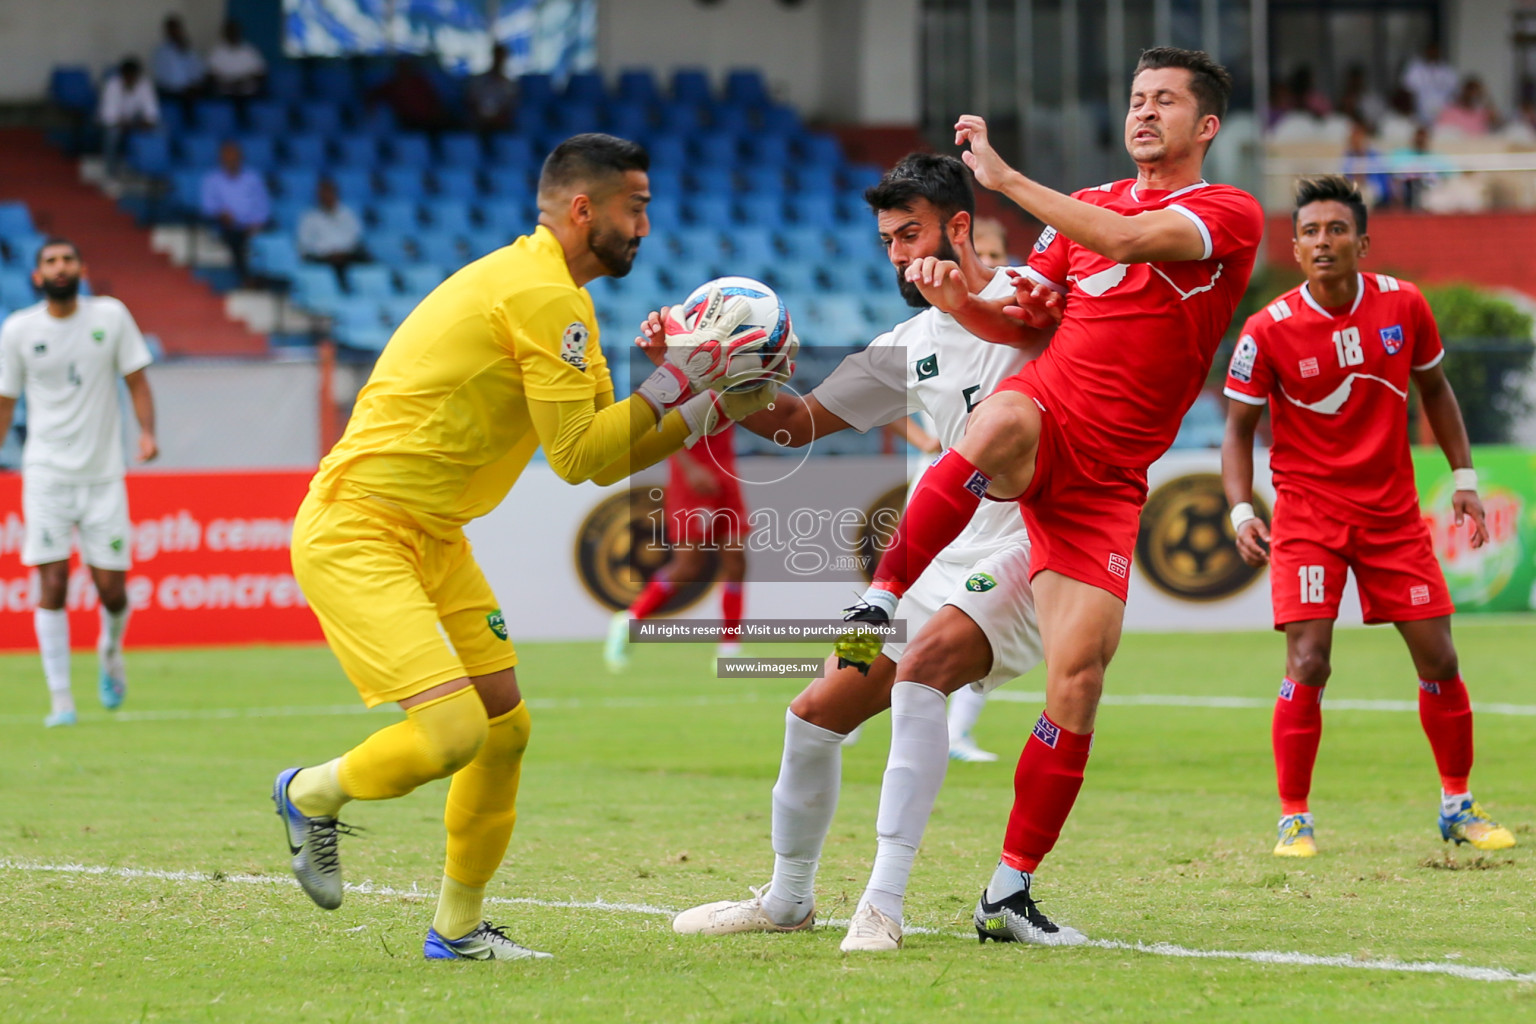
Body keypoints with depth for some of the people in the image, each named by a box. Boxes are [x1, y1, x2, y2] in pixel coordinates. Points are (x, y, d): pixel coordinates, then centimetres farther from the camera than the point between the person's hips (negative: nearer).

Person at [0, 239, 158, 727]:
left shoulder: (111, 316, 0)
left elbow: (136, 379, 4)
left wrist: (147, 432, -11)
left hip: (103, 475, 1)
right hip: (46, 474, -1)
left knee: (111, 589, 0)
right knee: (53, 583, -10)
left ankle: (111, 650, 34)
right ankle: (60, 699, -5)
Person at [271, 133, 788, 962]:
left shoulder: (529, 283, 17)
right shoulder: (546, 297, -16)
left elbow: (606, 455, 18)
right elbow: (578, 456, -17)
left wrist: (718, 406, 12)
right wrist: (675, 379, -11)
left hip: (432, 539, 11)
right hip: (356, 537, -11)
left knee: (504, 724, 10)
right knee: (453, 732, -20)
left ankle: (459, 928, 22)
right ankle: (311, 795, 7)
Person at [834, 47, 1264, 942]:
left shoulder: (1232, 215, 1)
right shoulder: (1088, 206, 18)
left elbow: (1131, 240, -17)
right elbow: (1019, 319, 22)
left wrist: (1005, 178, -18)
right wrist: (959, 296, -1)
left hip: (1108, 478, -2)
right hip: (1045, 412, 2)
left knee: (1080, 676, -9)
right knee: (1002, 423, -39)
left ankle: (1010, 892, 1)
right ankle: (879, 601, -34)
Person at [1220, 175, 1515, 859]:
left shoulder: (1403, 306, -4)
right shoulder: (1269, 331, -12)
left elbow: (1434, 388, 12)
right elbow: (1239, 426, -3)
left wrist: (1464, 478, 9)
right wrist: (1241, 512, -17)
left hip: (1393, 512, 3)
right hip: (1307, 512, -3)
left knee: (1438, 659, 3)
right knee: (1308, 665, -14)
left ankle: (1458, 805, 20)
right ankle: (1293, 818, -2)